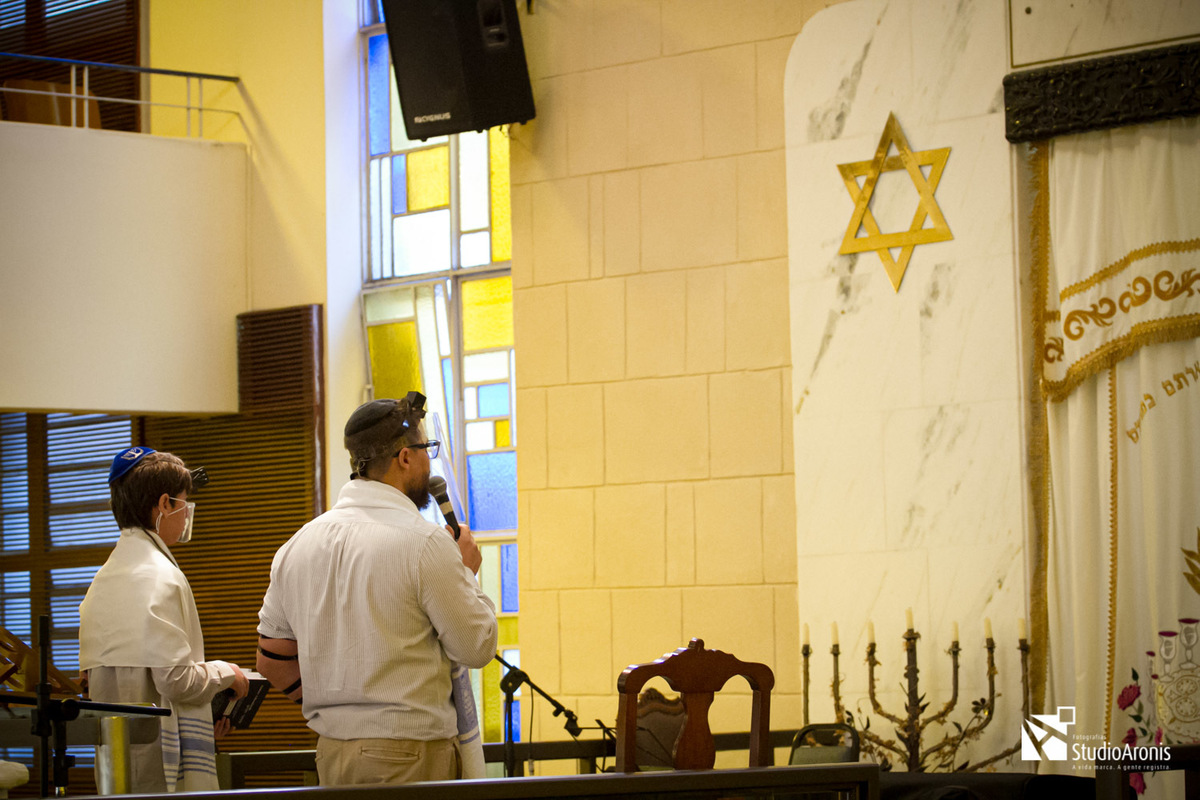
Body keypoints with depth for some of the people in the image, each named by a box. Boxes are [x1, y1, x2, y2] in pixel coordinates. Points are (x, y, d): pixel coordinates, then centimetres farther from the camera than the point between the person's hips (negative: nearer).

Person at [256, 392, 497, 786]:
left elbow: (272, 661, 13)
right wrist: (467, 572, 9)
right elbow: (477, 647, -5)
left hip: (332, 753, 7)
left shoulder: (298, 544, 8)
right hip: (411, 754, -6)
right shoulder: (424, 542, -11)